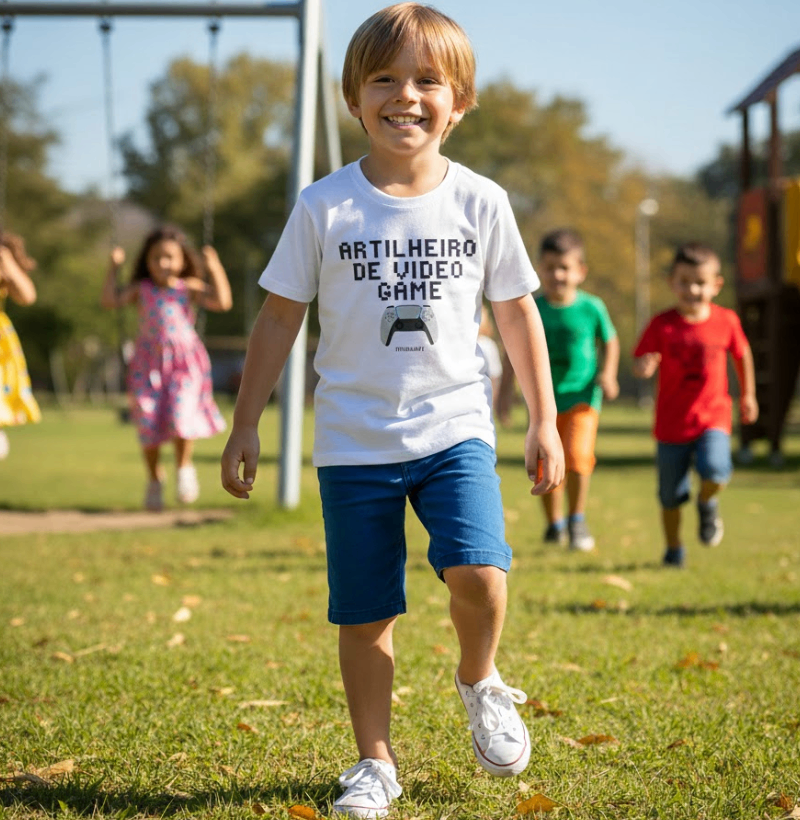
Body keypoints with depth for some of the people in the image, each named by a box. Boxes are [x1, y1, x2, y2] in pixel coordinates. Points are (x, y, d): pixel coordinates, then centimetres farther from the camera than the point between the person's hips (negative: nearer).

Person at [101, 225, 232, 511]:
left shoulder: (190, 288, 3)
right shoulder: (141, 290, 6)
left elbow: (222, 302, -8)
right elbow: (109, 300, -3)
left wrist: (215, 270, -10)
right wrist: (113, 270, -2)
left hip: (185, 361, -2)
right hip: (149, 363, 2)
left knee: (181, 417, -16)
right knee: (148, 422, 0)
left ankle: (184, 467, 12)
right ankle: (154, 479, 22)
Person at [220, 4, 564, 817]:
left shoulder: (481, 202, 1)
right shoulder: (324, 208, -3)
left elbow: (517, 315, 10)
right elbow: (280, 317, 4)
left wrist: (544, 421, 10)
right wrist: (245, 425, 3)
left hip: (454, 426, 0)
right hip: (354, 440, 0)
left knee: (477, 572, -21)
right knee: (363, 615, 4)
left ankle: (479, 682, 11)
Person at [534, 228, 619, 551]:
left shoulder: (591, 307, -3)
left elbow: (609, 341, 12)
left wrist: (608, 373, -2)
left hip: (581, 396, -2)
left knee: (578, 455, -21)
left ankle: (577, 519, -1)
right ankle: (555, 523, 25)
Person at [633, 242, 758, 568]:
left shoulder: (726, 321, -3)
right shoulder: (662, 325, -8)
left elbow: (741, 354, 14)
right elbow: (640, 361, -8)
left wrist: (747, 395, 21)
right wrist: (643, 367, -33)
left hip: (712, 417, 0)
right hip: (672, 422, 0)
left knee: (715, 470, -26)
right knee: (671, 495, 7)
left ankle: (708, 503, 9)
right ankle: (674, 548, 30)